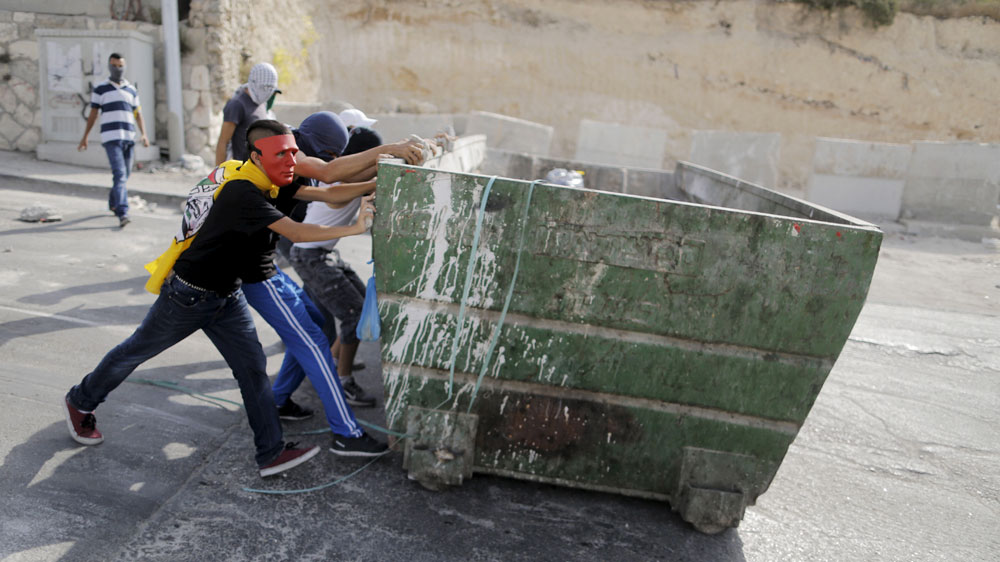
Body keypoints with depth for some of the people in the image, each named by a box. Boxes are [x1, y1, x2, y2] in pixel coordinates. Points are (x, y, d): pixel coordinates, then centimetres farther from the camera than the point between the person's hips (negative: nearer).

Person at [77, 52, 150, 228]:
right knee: (119, 174, -17)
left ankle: (113, 203, 34)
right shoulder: (100, 89, 7)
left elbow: (138, 115, 15)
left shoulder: (132, 90, 17)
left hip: (129, 138, 4)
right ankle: (122, 213, -25)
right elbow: (93, 115, 8)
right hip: (111, 137, -4)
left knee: (124, 175, 11)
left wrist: (144, 134, 0)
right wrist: (85, 137, 5)